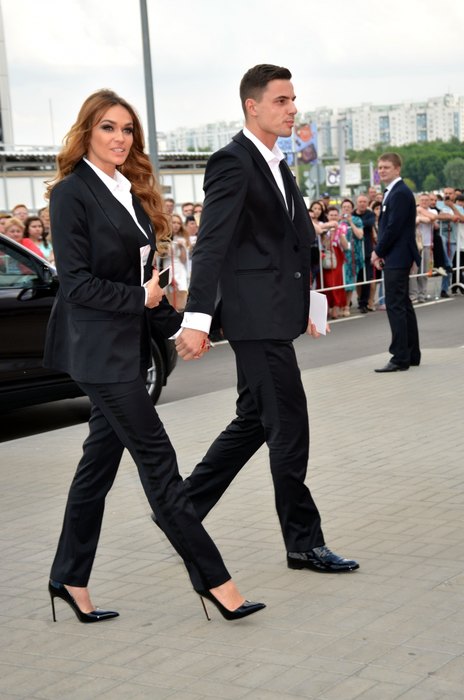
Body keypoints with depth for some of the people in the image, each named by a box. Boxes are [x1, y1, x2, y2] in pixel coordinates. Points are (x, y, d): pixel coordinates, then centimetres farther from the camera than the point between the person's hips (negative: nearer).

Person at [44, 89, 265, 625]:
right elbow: (76, 283, -15)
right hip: (99, 349, -8)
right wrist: (140, 297, -12)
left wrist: (175, 324, 10)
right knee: (157, 458, -6)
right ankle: (213, 578, -1)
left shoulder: (131, 190, 13)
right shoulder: (72, 192, -10)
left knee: (101, 459, 12)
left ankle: (70, 579, 23)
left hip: (126, 347, 8)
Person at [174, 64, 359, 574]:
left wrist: (303, 306, 21)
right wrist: (197, 317, -27)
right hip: (256, 316, -10)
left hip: (274, 314, 10)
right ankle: (303, 542, 7)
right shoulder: (232, 162, -11)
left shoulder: (277, 165, 18)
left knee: (253, 422, 15)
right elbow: (210, 245, -20)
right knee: (288, 426, -4)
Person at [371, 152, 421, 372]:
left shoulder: (400, 193, -15)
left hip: (397, 259, -11)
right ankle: (412, 354, 21)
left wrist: (378, 252, -10)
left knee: (395, 306, -11)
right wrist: (379, 252, 8)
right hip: (394, 258, 11)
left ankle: (400, 358, -10)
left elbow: (394, 227, -20)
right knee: (403, 306, 14)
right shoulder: (392, 192, 17)